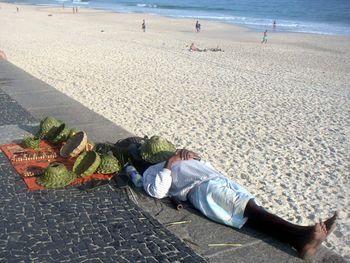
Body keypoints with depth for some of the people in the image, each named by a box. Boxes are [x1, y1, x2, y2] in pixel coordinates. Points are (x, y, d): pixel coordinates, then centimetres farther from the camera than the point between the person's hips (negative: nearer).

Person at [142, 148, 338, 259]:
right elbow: (157, 192, -4)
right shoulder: (151, 171, 18)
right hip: (201, 188, -7)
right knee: (248, 207, -27)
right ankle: (300, 234, -42)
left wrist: (194, 157, 19)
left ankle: (299, 239, -33)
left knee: (252, 207, -17)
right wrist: (169, 165, -2)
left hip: (221, 179, 7)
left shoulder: (180, 157, 38)